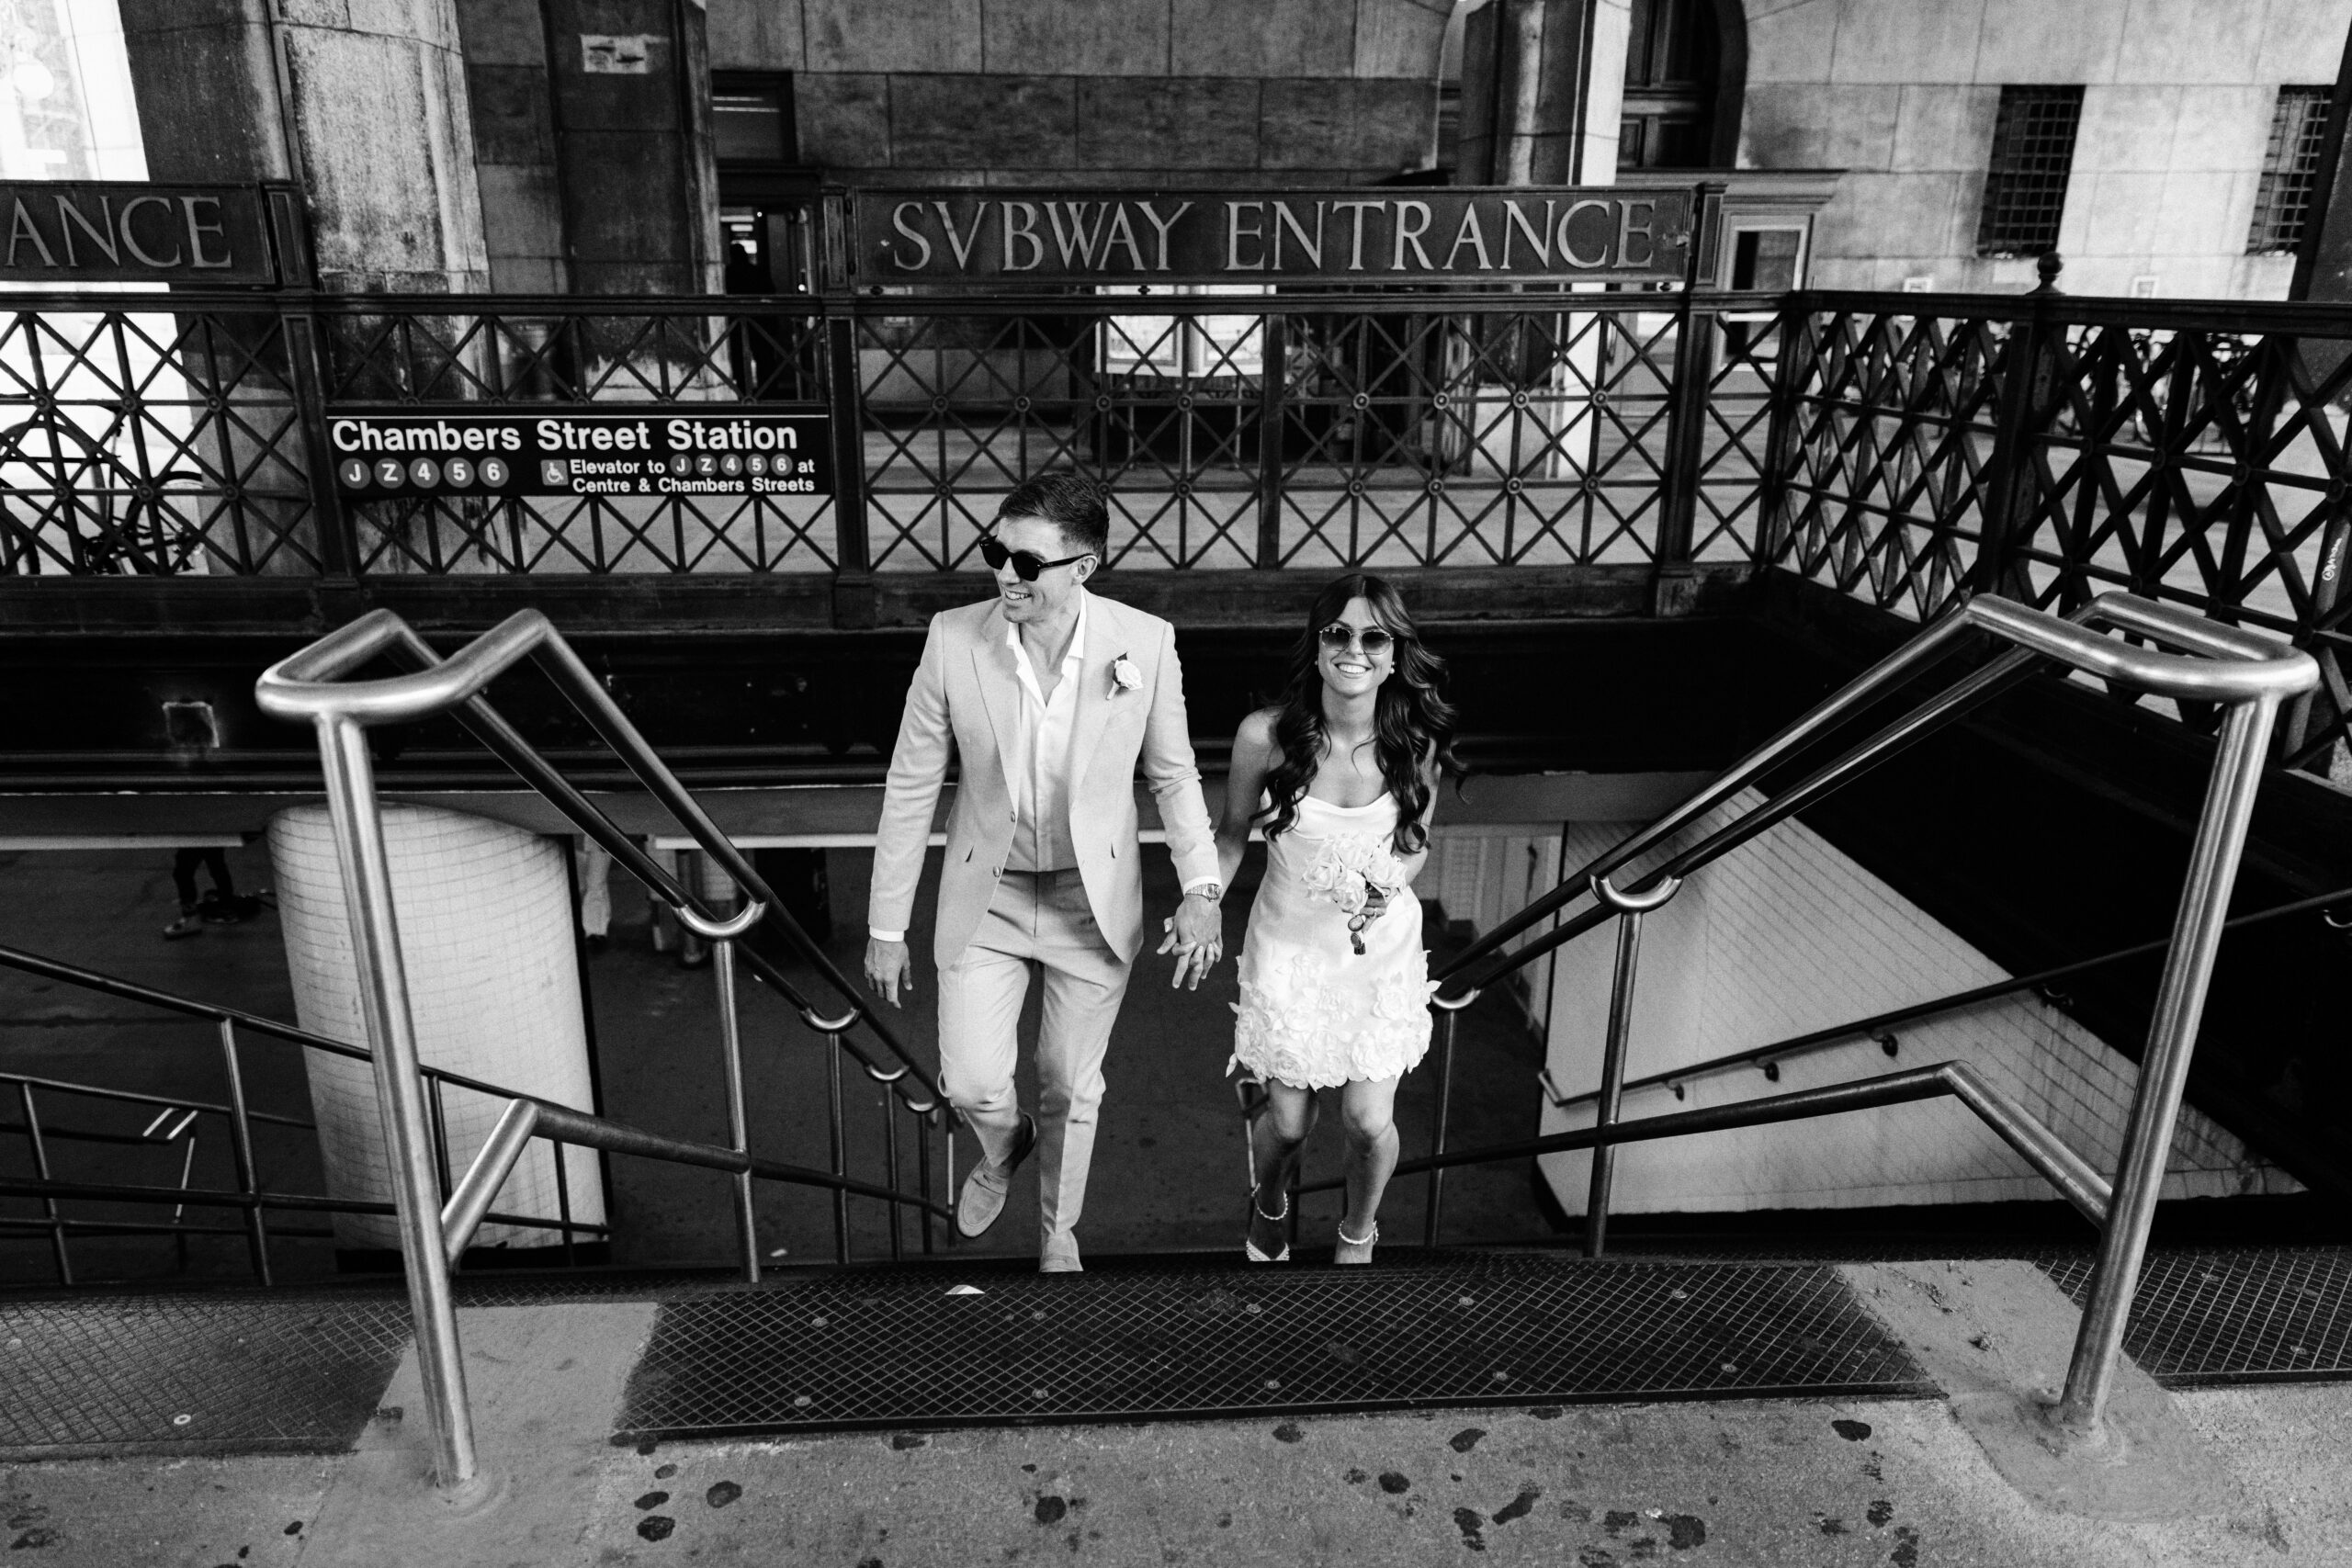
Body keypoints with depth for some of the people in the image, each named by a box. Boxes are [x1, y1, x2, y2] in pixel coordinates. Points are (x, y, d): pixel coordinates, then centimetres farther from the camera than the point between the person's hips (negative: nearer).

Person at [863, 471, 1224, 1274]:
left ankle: (1059, 1231, 44)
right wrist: (886, 926, -3)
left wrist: (1202, 889, -14)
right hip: (984, 898, 0)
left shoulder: (1145, 642, -17)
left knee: (1072, 1089, 15)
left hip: (1094, 901, 0)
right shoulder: (952, 639, -16)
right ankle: (1003, 1145, 42)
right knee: (972, 1084, 3)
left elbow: (1173, 772, -2)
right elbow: (911, 787, -7)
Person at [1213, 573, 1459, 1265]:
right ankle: (1269, 1204, 50)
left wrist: (1391, 884, -17)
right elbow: (1232, 833, -3)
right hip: (1291, 947, -1)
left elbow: (1416, 841, 4)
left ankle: (1358, 1234, 38)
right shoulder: (1266, 735, -19)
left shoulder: (1417, 741, -13)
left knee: (1370, 1121, 2)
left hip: (1383, 950, 1)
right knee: (1288, 1122, 10)